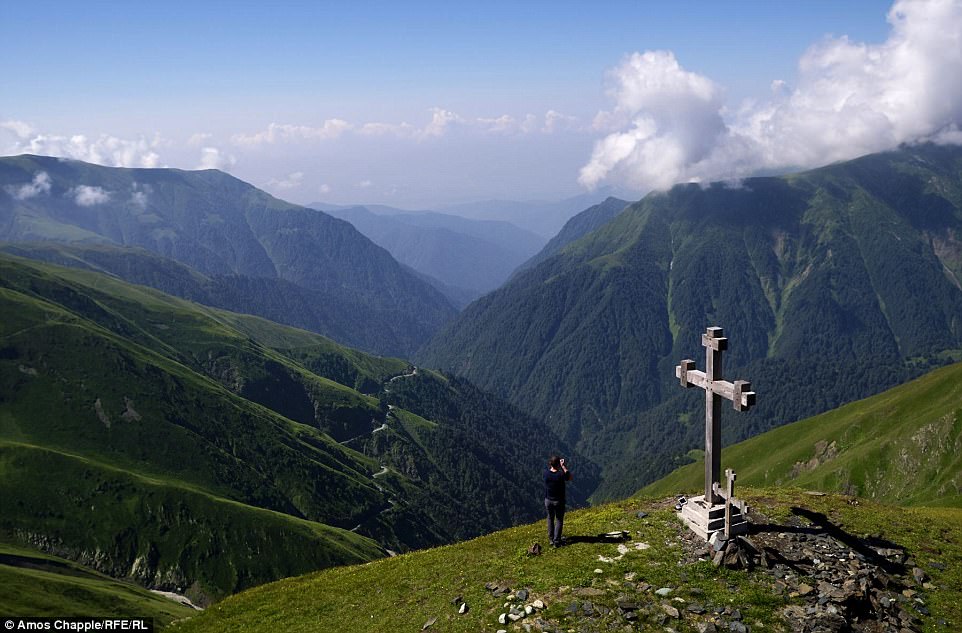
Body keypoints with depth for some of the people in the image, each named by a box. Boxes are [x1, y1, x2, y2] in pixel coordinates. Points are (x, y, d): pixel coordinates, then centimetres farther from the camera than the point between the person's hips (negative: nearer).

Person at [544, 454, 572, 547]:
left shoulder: (546, 473, -14)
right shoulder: (561, 474, -24)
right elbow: (570, 478, -2)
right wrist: (564, 466, -5)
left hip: (548, 500, 3)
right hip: (559, 501, -3)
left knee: (550, 519, 22)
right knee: (559, 520, 12)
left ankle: (551, 539, 29)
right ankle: (556, 541, 10)